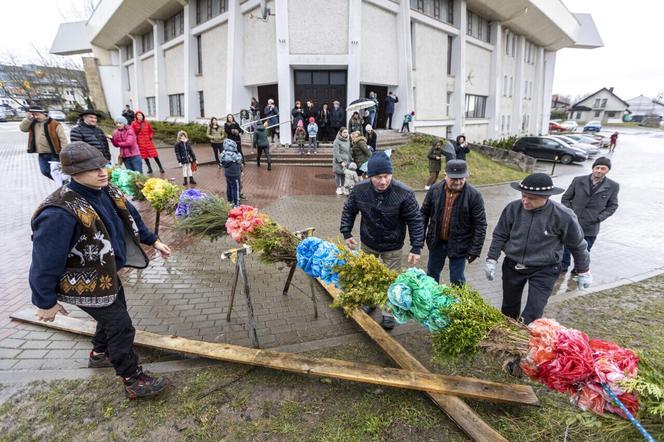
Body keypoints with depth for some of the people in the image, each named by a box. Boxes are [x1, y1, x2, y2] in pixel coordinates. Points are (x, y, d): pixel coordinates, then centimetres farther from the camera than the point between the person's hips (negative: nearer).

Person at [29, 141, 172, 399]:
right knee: (120, 325, -2)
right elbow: (45, 262, -25)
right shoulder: (60, 212, -33)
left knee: (112, 315, 26)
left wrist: (153, 241, 16)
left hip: (108, 273, 9)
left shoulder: (108, 192, -7)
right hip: (85, 285, -8)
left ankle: (99, 354, 53)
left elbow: (131, 218, 12)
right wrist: (46, 302, -17)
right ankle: (133, 381, 16)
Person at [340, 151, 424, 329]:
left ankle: (389, 314, 32)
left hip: (392, 247, -3)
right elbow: (349, 210, -1)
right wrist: (346, 233, -5)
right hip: (367, 243, 3)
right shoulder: (359, 189, -19)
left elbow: (415, 220, -20)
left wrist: (416, 248, -23)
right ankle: (369, 302, 50)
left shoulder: (404, 194, -28)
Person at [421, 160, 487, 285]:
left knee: (457, 281, 10)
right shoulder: (435, 190, -7)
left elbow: (480, 224, -11)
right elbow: (424, 214, 3)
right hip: (436, 242, 3)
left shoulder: (474, 195, -16)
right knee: (431, 274, 21)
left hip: (459, 245, -3)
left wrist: (475, 249, -13)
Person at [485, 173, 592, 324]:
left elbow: (577, 245, -3)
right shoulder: (513, 208, -13)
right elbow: (500, 235, 0)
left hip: (544, 270, -3)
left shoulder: (563, 216, -19)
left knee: (533, 313, -10)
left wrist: (584, 272, 6)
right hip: (512, 266, 3)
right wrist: (491, 260, -3)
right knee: (509, 309, 17)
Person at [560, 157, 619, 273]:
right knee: (565, 248, 13)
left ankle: (579, 270, 31)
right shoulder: (578, 181, -3)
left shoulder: (613, 186, -2)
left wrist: (599, 217, -7)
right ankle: (563, 267, 32)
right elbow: (565, 198, 5)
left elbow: (612, 206, 6)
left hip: (590, 228, 0)